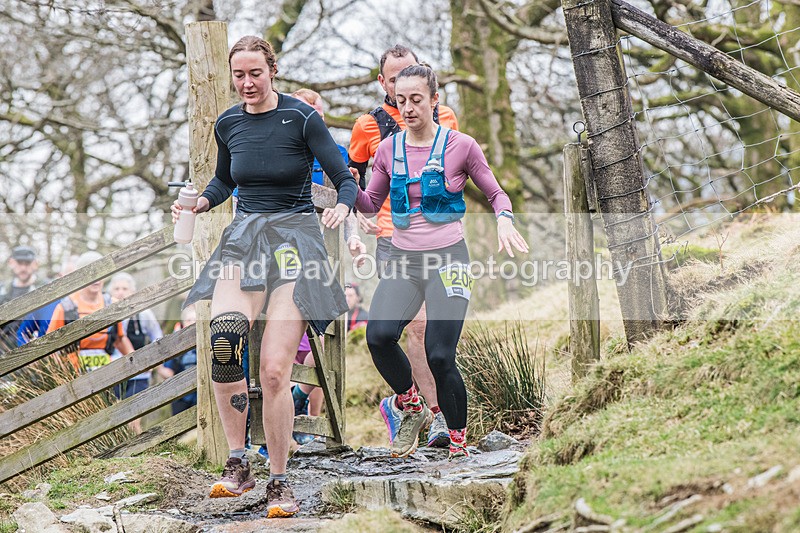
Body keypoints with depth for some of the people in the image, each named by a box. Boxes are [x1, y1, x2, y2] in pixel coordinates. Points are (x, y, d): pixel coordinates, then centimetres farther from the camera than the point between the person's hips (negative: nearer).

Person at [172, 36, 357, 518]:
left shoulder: (302, 118, -4)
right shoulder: (227, 124, 10)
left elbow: (346, 179, -3)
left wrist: (342, 207, -24)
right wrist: (200, 203, 8)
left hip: (294, 237, -3)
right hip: (244, 236, 3)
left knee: (275, 370, -13)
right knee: (223, 338, -27)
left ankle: (279, 481, 4)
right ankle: (238, 464, -18)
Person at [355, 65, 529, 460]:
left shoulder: (461, 146, -2)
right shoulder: (388, 149, 7)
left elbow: (496, 194, 7)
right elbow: (371, 204, 16)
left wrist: (504, 221, -14)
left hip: (448, 259, -3)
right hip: (402, 261, 3)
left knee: (439, 356, -13)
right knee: (379, 336, -22)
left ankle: (459, 443, 7)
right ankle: (414, 409, 4)